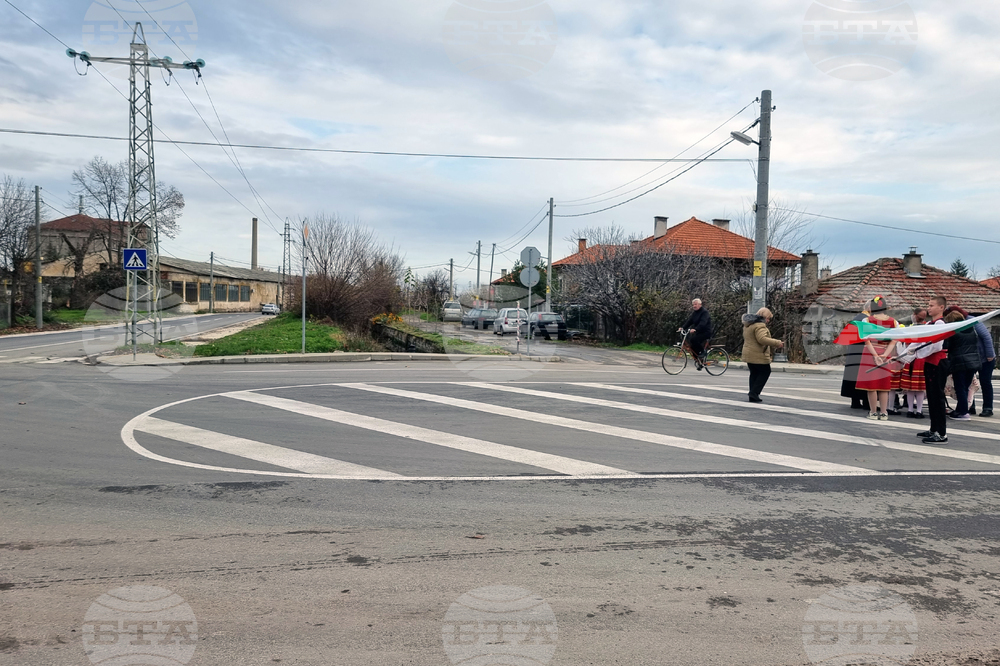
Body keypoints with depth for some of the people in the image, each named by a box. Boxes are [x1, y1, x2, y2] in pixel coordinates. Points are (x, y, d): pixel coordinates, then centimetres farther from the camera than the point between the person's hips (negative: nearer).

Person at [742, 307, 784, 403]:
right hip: (758, 355, -9)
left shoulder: (748, 325, 16)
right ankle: (754, 393, -5)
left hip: (748, 354, 9)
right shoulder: (760, 325, -16)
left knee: (754, 373, 15)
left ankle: (753, 396, 15)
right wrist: (777, 343, -23)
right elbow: (762, 339, -28)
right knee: (765, 372, 2)